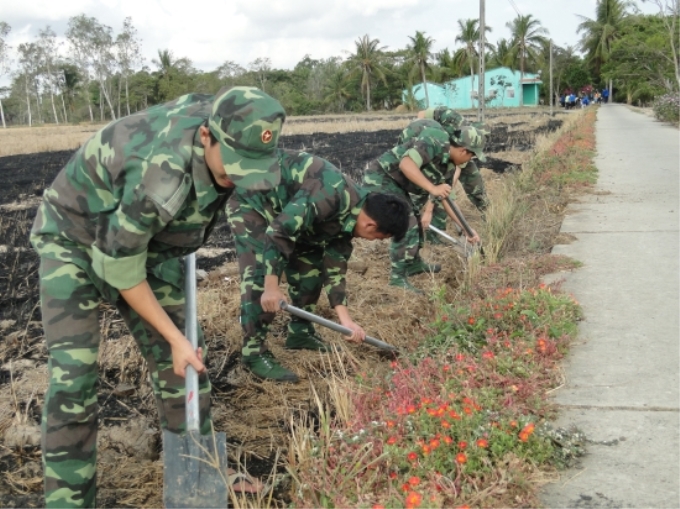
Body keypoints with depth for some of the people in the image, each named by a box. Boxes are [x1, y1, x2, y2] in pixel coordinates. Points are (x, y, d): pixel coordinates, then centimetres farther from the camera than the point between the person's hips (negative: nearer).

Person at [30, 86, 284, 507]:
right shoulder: (159, 182, -41)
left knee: (178, 354, 5)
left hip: (149, 239, 7)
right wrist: (174, 337, -17)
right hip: (74, 238, -6)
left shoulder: (221, 118, -20)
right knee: (73, 373, -11)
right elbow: (121, 270, -27)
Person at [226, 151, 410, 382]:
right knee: (261, 274, -17)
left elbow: (334, 268, 2)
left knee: (310, 261, 9)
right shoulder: (331, 197, -33)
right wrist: (271, 286, -34)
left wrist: (345, 319, -2)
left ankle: (300, 332, 22)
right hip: (251, 198, -9)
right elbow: (278, 231, -36)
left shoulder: (346, 216, -3)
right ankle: (254, 352, -9)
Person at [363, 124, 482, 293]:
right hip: (379, 178, -11)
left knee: (415, 220, 22)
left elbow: (445, 199, 17)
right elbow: (406, 164, -33)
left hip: (395, 183, 11)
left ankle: (414, 264, 41)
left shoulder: (449, 167, 7)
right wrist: (432, 188, -33)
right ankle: (398, 278, -4)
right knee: (405, 223, -15)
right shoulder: (436, 141, -21)